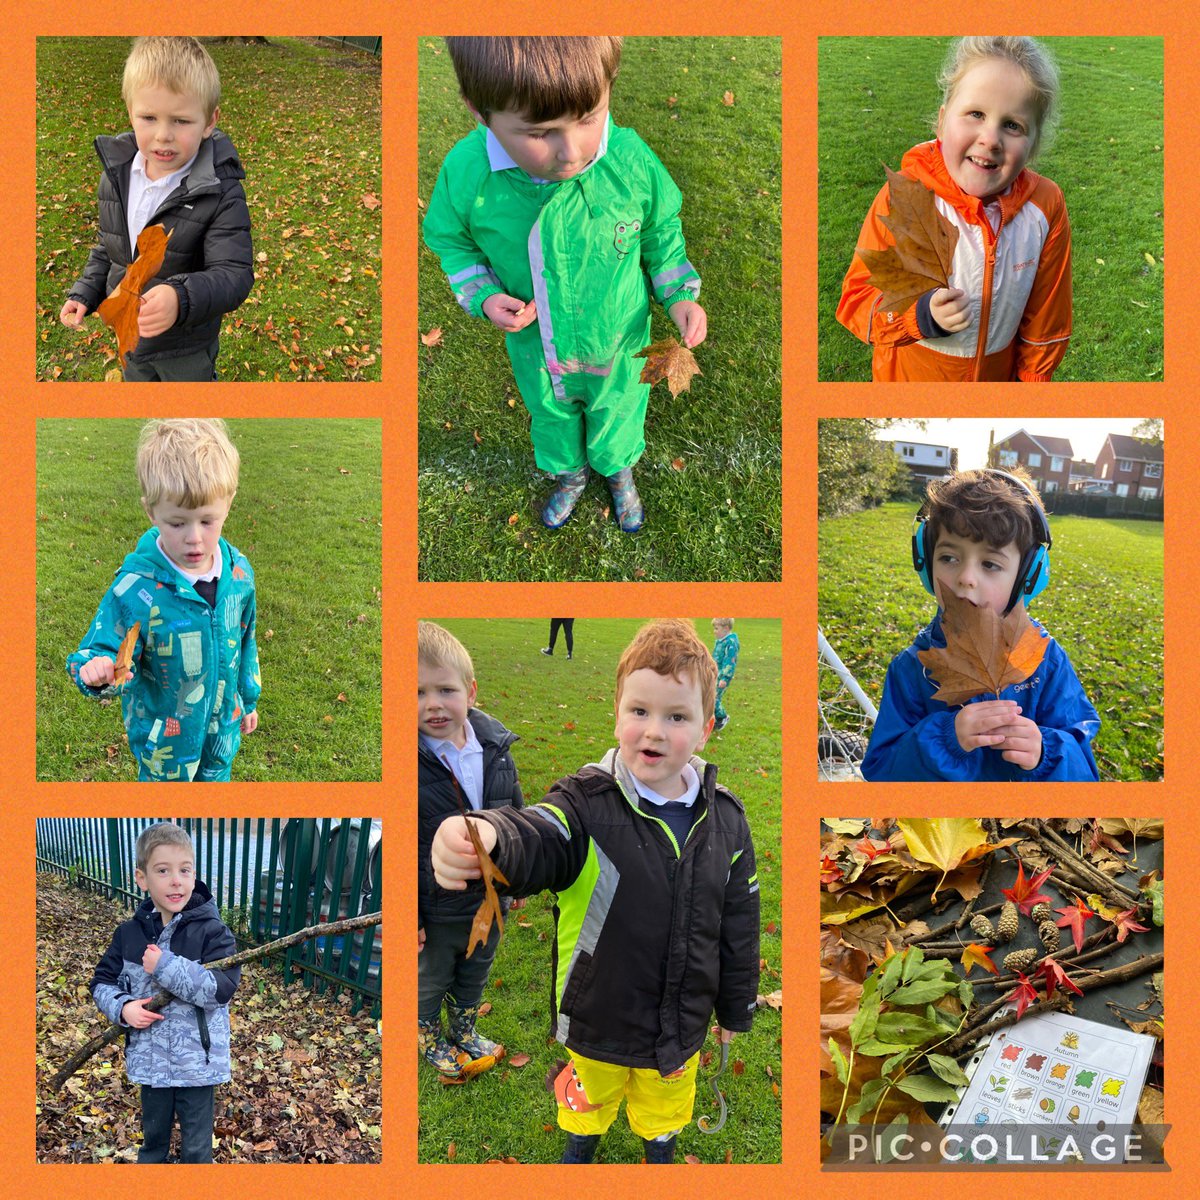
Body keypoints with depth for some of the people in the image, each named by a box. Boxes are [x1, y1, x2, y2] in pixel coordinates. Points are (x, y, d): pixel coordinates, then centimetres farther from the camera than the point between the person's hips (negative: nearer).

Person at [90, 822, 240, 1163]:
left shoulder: (211, 931, -15)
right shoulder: (129, 933, -3)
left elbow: (222, 987, -25)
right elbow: (102, 982, 6)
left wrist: (166, 967, -28)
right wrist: (122, 1007, -14)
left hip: (197, 1060, -3)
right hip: (151, 1058, 4)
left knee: (197, 1146, 13)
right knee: (153, 1133, 26)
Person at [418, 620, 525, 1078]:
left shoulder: (495, 749, -10)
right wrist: (408, 917, -15)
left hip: (491, 899, 4)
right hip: (436, 907, -4)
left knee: (475, 975, 27)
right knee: (431, 980, 21)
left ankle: (465, 1031, 52)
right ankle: (430, 1040, 47)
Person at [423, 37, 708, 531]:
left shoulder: (631, 160, -30)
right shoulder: (465, 174, -30)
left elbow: (661, 231, -8)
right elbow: (451, 241, -8)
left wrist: (679, 295, -17)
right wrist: (483, 297, -22)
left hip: (619, 346, 0)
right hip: (536, 351, 1)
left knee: (617, 418, 30)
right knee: (551, 419, 31)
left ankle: (619, 471, 65)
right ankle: (570, 473, 66)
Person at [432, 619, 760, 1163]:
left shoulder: (724, 818, -12)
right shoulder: (587, 803, -23)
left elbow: (739, 924, 0)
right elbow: (534, 840, -45)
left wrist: (735, 1009, 9)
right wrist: (486, 838, -68)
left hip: (680, 1029, 2)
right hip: (597, 1021, -2)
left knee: (662, 1118, 28)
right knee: (588, 1108, 27)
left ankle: (660, 1153, 59)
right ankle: (580, 1150, 58)